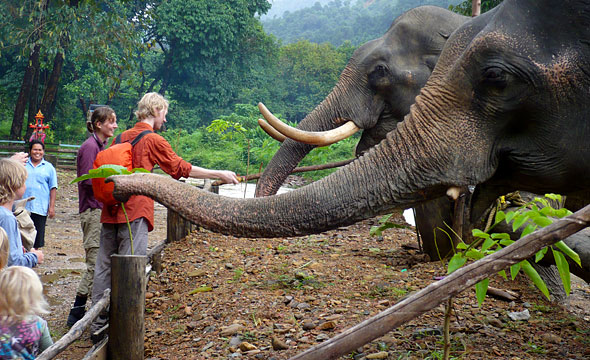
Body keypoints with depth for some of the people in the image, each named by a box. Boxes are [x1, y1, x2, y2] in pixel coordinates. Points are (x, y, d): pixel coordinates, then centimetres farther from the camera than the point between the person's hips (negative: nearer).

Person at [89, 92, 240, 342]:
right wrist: (219, 174, 4)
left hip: (111, 211, 7)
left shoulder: (121, 137, 16)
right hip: (135, 211, -7)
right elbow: (181, 168, -2)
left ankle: (98, 326, 16)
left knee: (104, 267, 10)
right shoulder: (154, 140, -4)